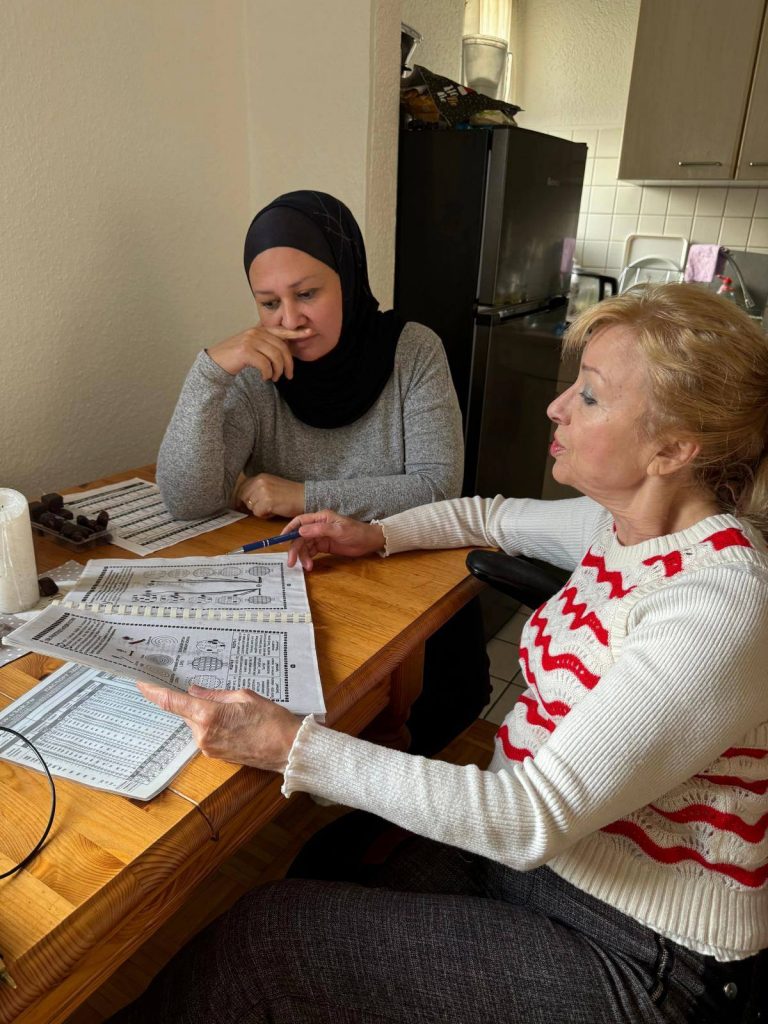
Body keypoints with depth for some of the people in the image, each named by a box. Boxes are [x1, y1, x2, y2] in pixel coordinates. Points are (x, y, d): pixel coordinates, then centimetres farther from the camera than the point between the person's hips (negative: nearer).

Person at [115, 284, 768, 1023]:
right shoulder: (627, 523, -2)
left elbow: (531, 819, -30)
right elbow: (493, 517, 17)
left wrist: (292, 747, -32)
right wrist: (376, 535, 5)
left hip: (633, 954, -7)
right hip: (538, 845, 7)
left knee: (266, 939, -7)